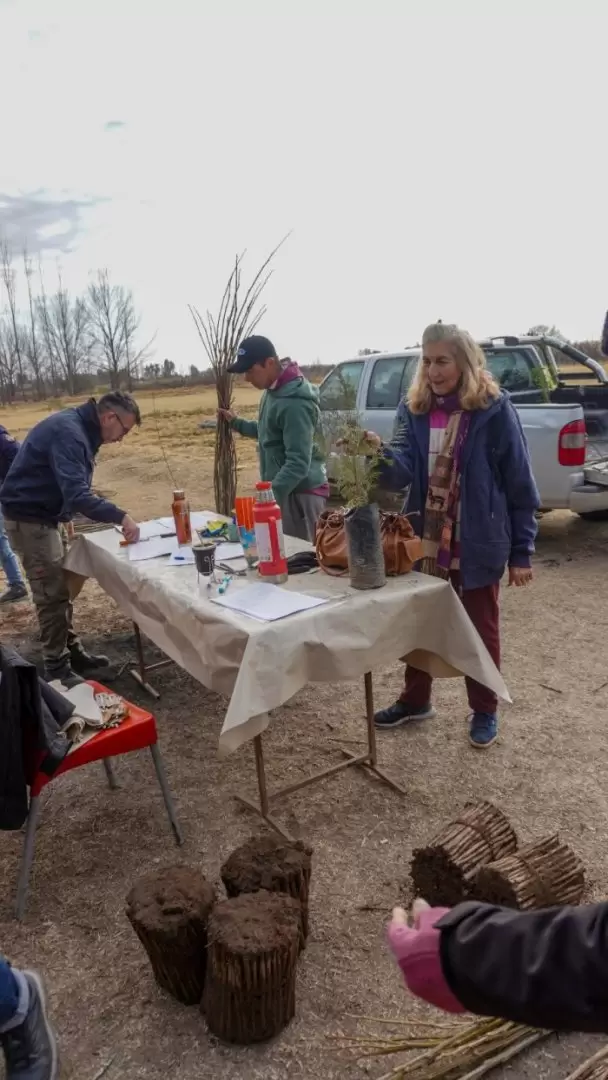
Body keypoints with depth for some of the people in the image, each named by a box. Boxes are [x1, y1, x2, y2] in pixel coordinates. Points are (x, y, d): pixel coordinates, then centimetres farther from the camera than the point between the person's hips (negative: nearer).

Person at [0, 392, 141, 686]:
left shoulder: (78, 427, 7)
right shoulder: (68, 432, -25)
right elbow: (77, 495, -35)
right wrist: (121, 517, -38)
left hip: (45, 515, 10)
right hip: (29, 519, -10)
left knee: (60, 589, 16)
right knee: (52, 594, -5)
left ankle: (71, 652, 28)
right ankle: (56, 668, 6)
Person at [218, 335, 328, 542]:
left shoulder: (295, 403, -23)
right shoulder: (273, 391, 8)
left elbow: (299, 462, -27)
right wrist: (236, 423, 19)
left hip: (299, 493, -9)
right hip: (284, 489, 9)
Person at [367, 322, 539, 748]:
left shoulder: (494, 410, -11)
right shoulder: (413, 410, 0)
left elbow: (519, 484, -8)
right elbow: (402, 473, -11)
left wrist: (521, 551, -7)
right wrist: (380, 455, -33)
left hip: (478, 543, -4)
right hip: (425, 540, 4)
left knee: (480, 628, 12)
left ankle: (484, 711, 32)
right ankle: (415, 700, 38)